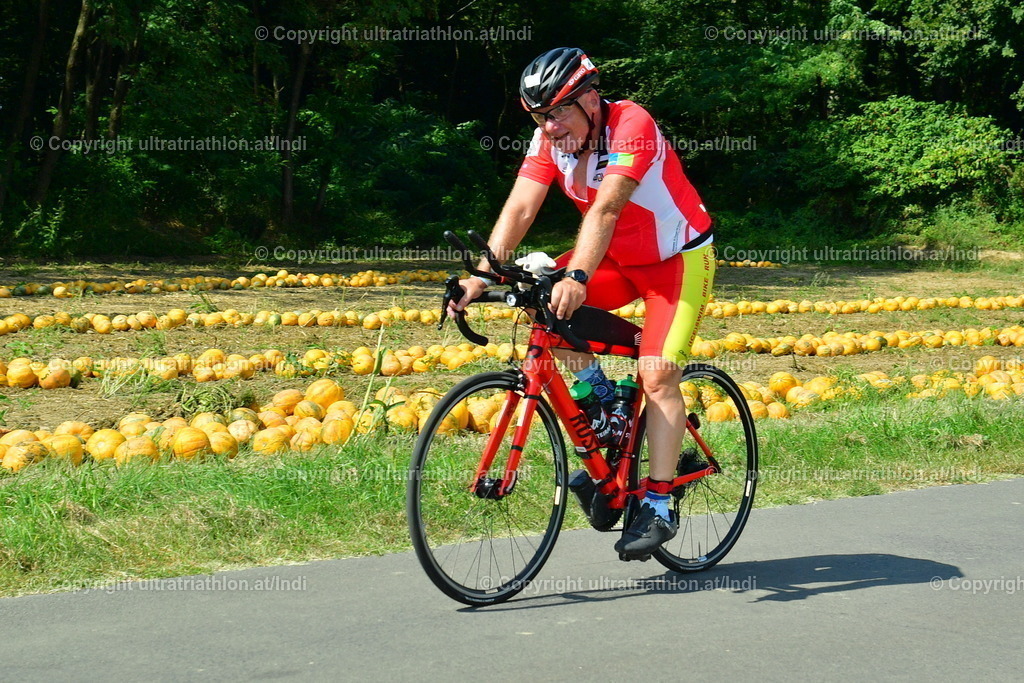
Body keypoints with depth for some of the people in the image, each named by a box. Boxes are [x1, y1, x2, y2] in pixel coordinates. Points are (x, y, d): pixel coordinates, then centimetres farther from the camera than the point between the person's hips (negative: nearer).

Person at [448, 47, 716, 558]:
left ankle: (658, 506, -10)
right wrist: (482, 275, -33)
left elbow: (606, 208, -41)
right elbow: (520, 207, -19)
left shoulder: (632, 126, -28)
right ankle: (603, 401, 2)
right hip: (618, 257, 6)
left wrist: (577, 277, -53)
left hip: (679, 257, -6)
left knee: (658, 374, -18)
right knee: (545, 300, -17)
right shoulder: (550, 139, -10)